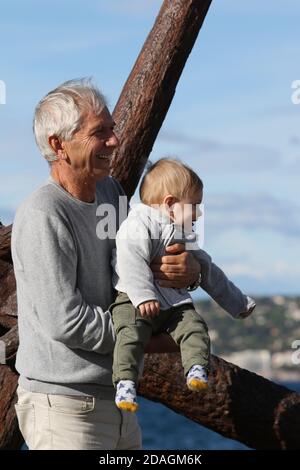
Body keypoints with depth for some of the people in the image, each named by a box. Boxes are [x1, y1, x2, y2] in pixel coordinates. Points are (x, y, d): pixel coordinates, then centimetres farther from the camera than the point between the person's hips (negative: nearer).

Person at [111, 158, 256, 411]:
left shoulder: (185, 236, 24)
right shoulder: (139, 225, -3)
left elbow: (208, 271, 33)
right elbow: (132, 260, -18)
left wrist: (238, 302, 36)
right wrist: (143, 296, -30)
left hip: (175, 302, 6)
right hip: (134, 300, -6)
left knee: (194, 325, -22)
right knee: (132, 332, -31)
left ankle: (197, 369, -32)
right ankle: (125, 383, -38)